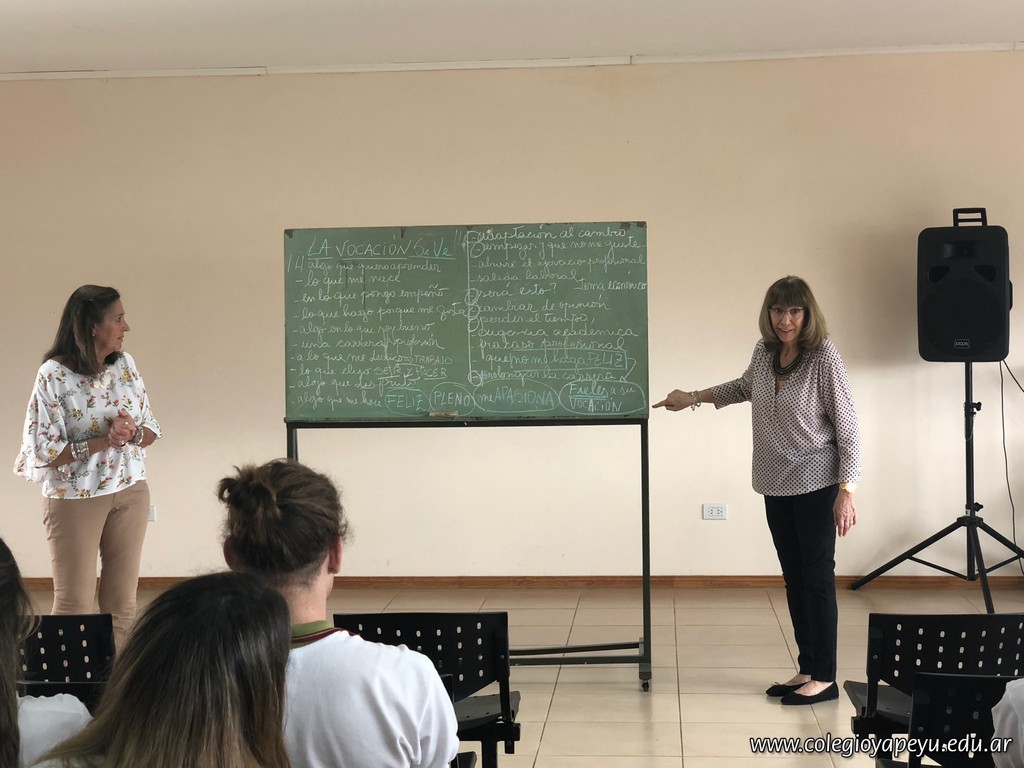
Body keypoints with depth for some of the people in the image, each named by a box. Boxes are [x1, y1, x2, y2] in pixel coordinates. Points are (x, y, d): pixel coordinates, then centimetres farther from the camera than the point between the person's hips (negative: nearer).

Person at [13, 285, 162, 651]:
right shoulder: (53, 375, -14)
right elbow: (44, 453, -15)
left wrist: (132, 433, -16)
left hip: (130, 492, 5)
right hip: (75, 498, -5)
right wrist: (103, 441, -24)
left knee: (122, 603, 9)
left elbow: (151, 430, 7)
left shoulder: (125, 364, 1)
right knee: (74, 604, 4)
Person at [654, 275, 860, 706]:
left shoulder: (823, 356, -14)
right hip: (777, 485, 6)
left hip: (816, 484, -6)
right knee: (793, 578, 11)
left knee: (817, 577, -1)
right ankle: (807, 669, 21)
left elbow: (846, 425, -13)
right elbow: (744, 388, 27)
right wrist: (694, 398, 23)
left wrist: (846, 489, -16)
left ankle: (824, 678, 8)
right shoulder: (764, 352, 4)